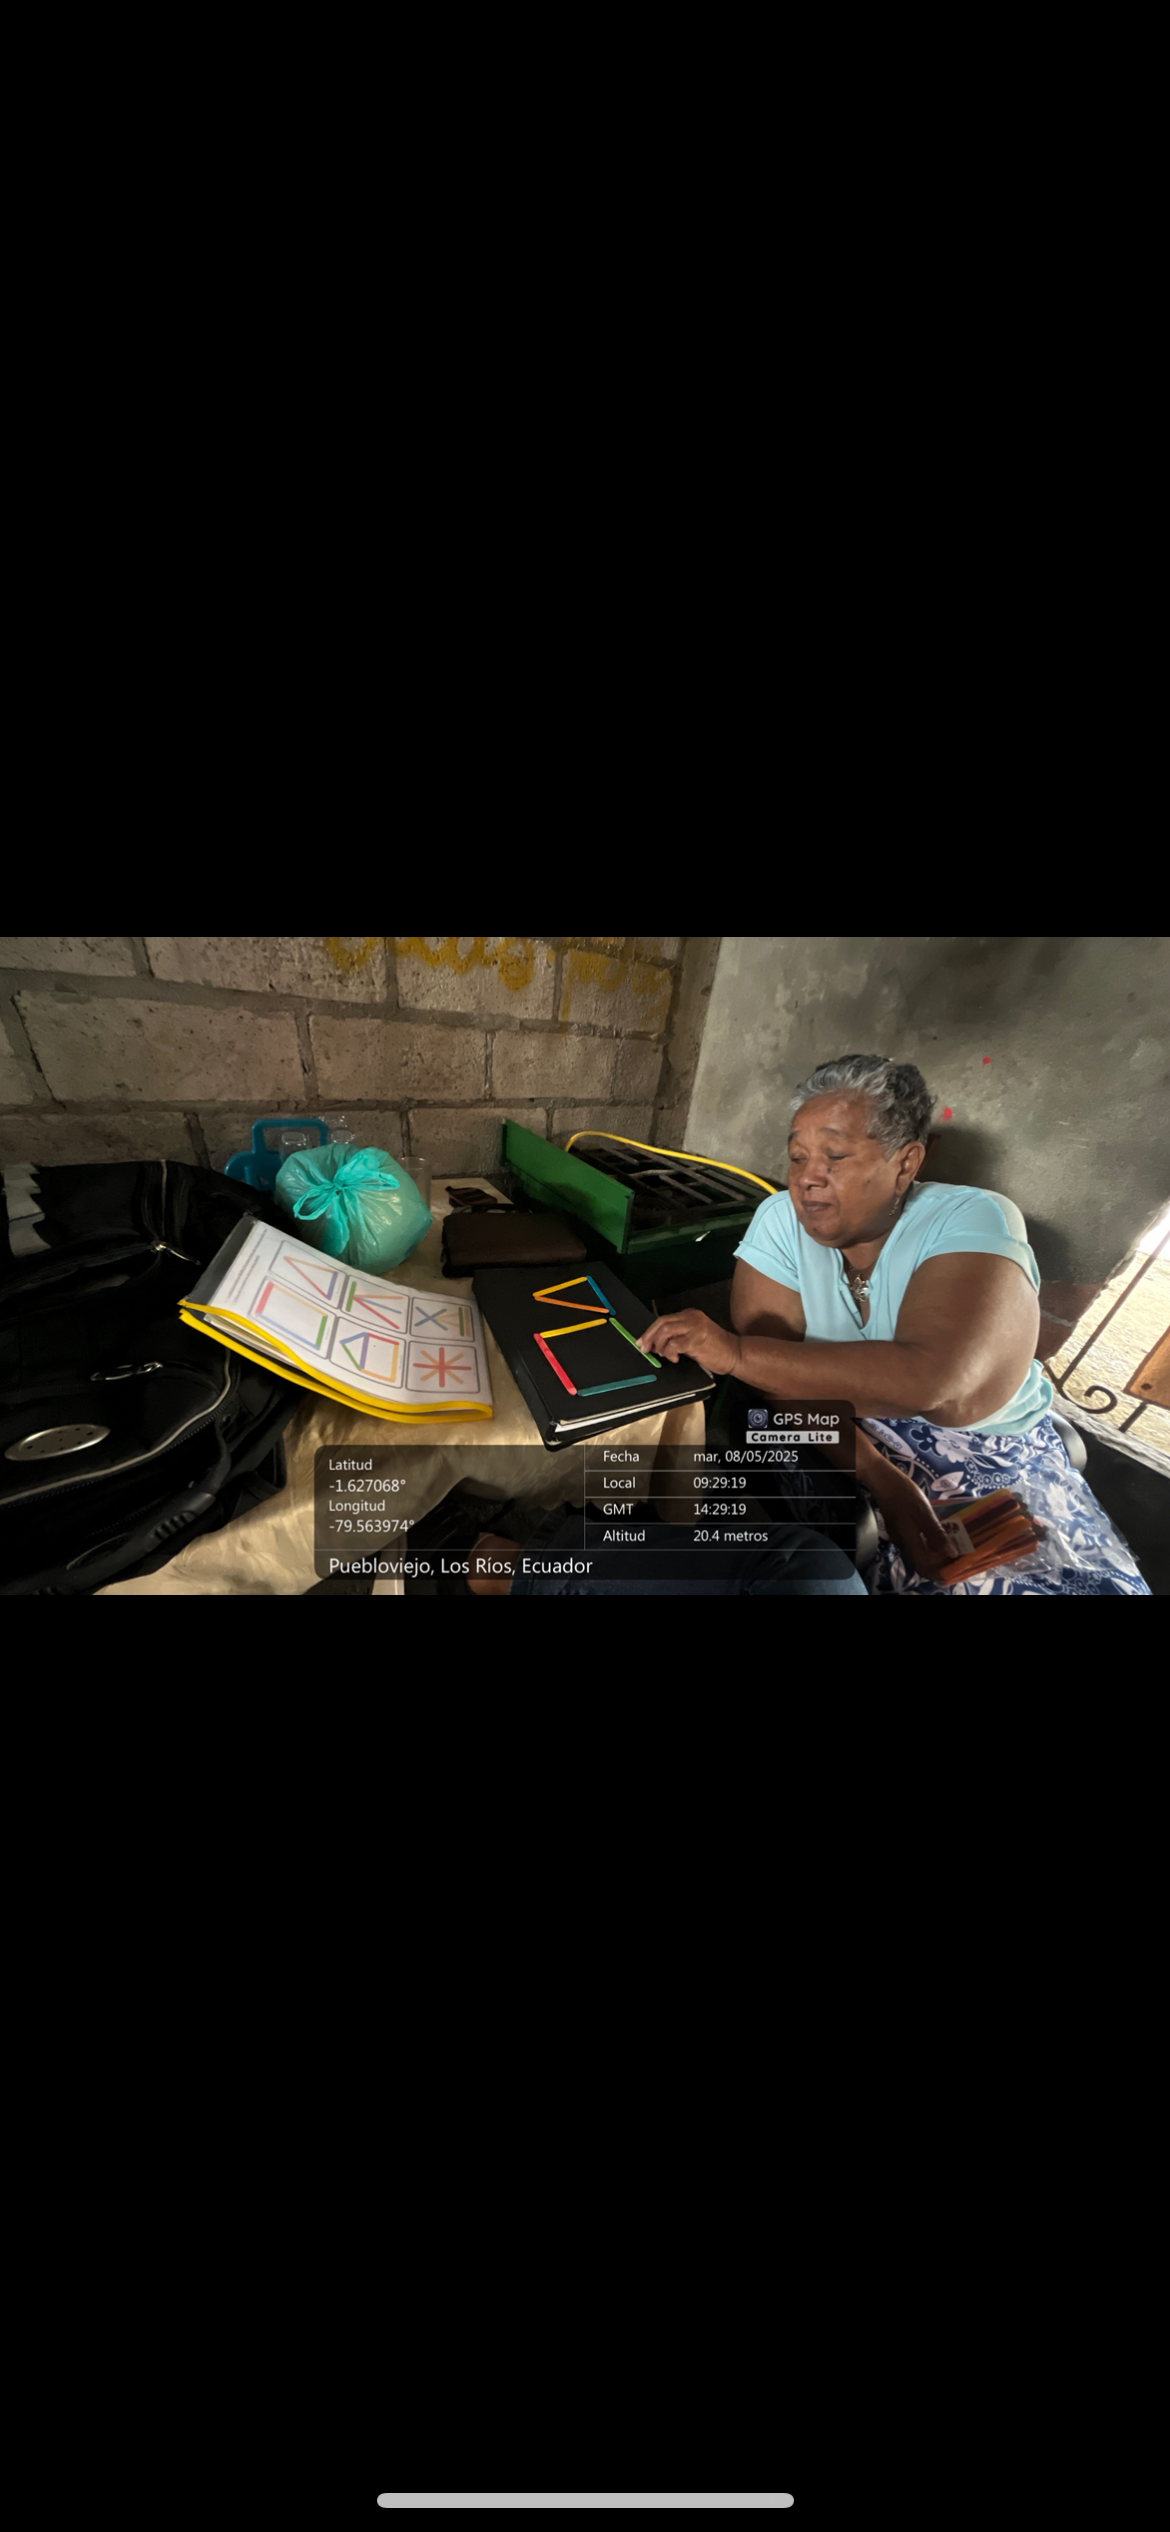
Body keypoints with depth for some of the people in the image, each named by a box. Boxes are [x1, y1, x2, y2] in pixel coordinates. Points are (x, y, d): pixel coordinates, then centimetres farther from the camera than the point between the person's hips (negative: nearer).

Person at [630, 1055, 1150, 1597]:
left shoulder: (970, 1222, -16)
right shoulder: (781, 1221, -8)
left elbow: (929, 1383, -33)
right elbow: (777, 1371, -14)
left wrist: (735, 1351, -36)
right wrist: (885, 1482, -25)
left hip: (991, 1455, 0)